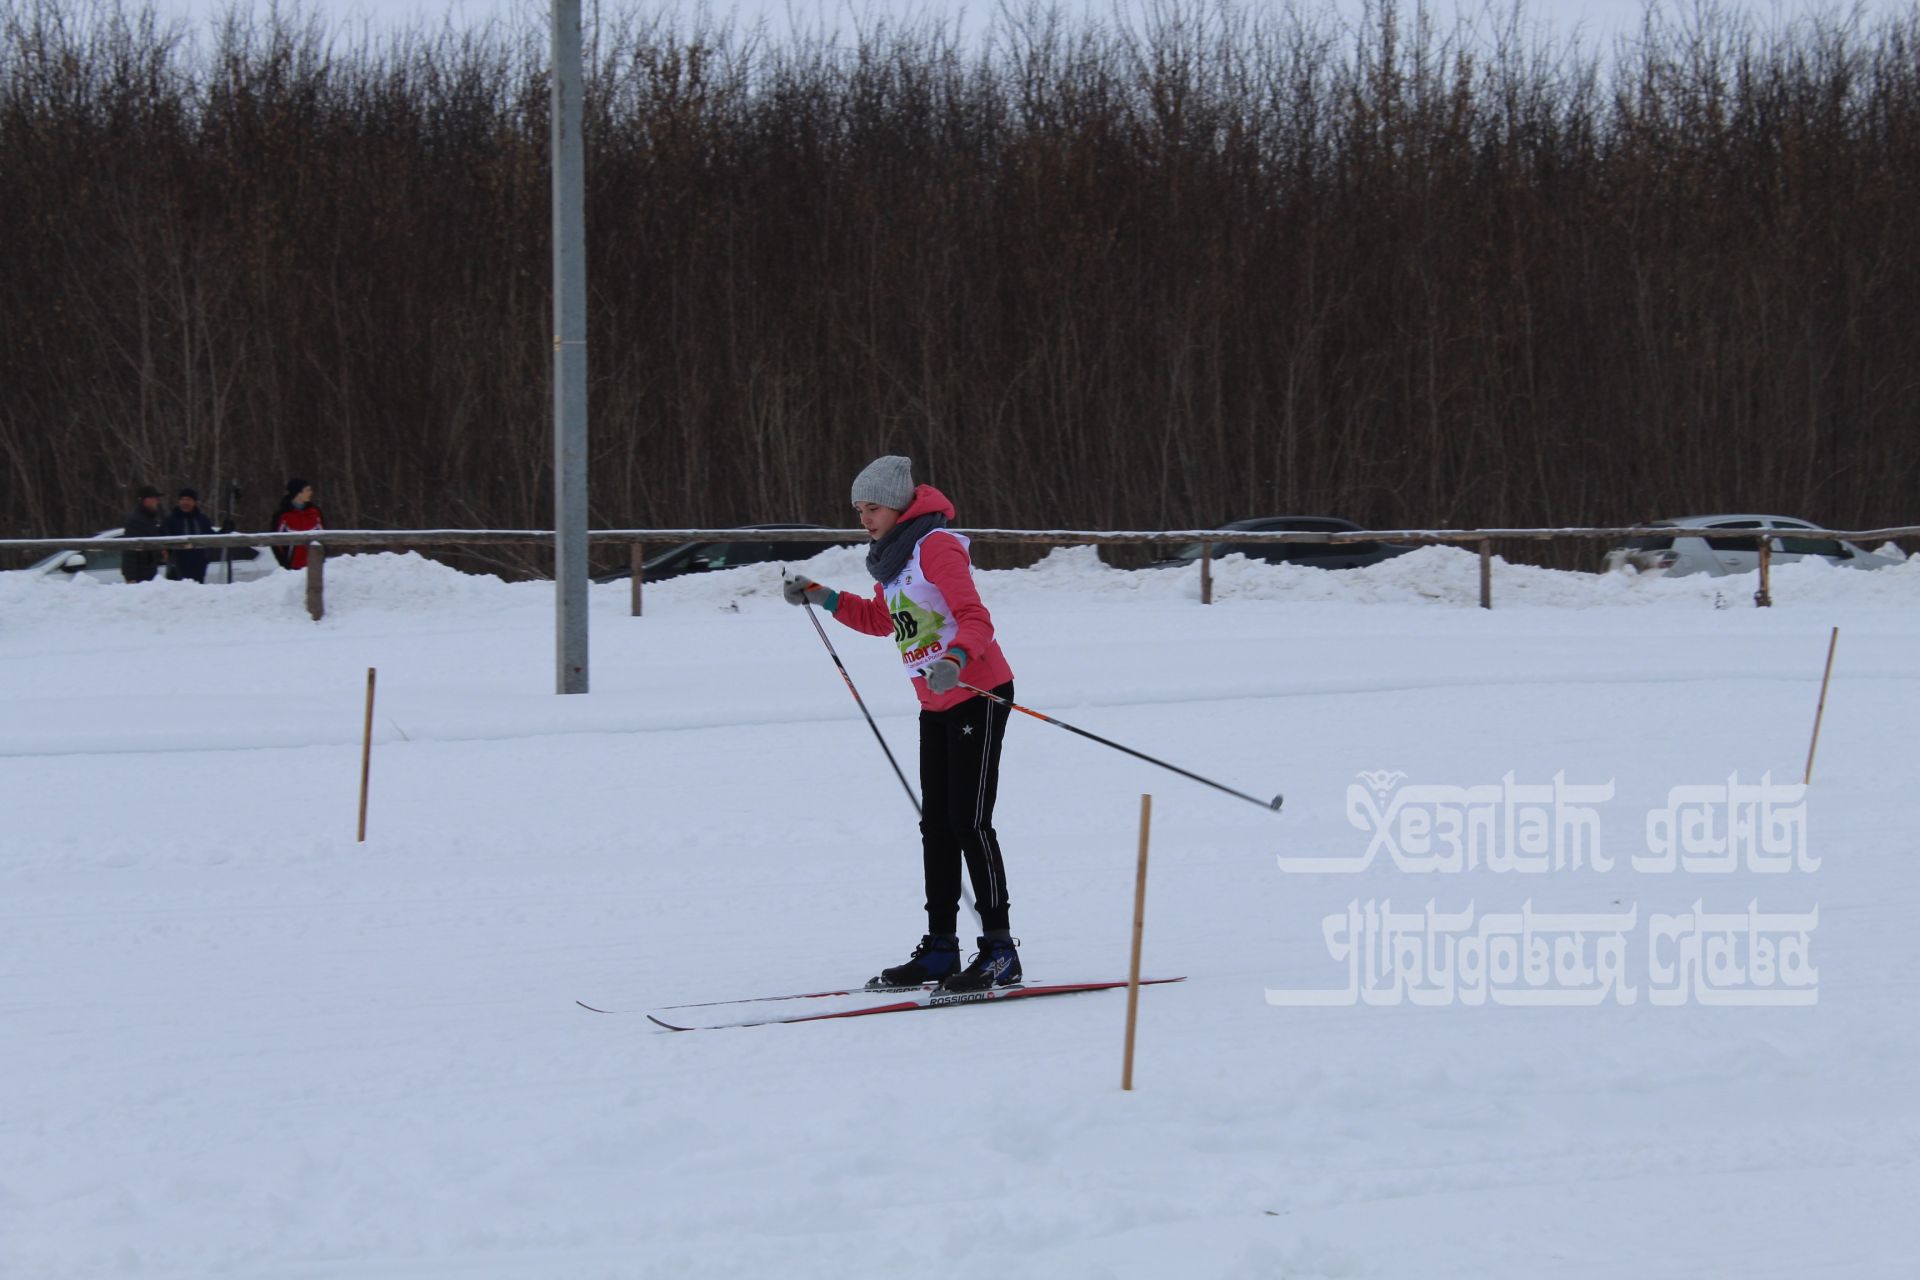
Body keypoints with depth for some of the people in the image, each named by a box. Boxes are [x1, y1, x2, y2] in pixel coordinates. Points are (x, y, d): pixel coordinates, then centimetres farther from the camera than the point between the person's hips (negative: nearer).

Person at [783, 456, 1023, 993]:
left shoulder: (936, 545, -15)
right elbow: (880, 619, 28)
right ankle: (940, 948, 13)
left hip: (977, 694, -9)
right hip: (936, 705, 9)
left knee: (969, 822, -10)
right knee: (936, 825, 9)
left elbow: (976, 618, -23)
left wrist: (954, 659, -41)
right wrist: (823, 597, 18)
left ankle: (999, 950, -7)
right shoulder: (895, 556, 13)